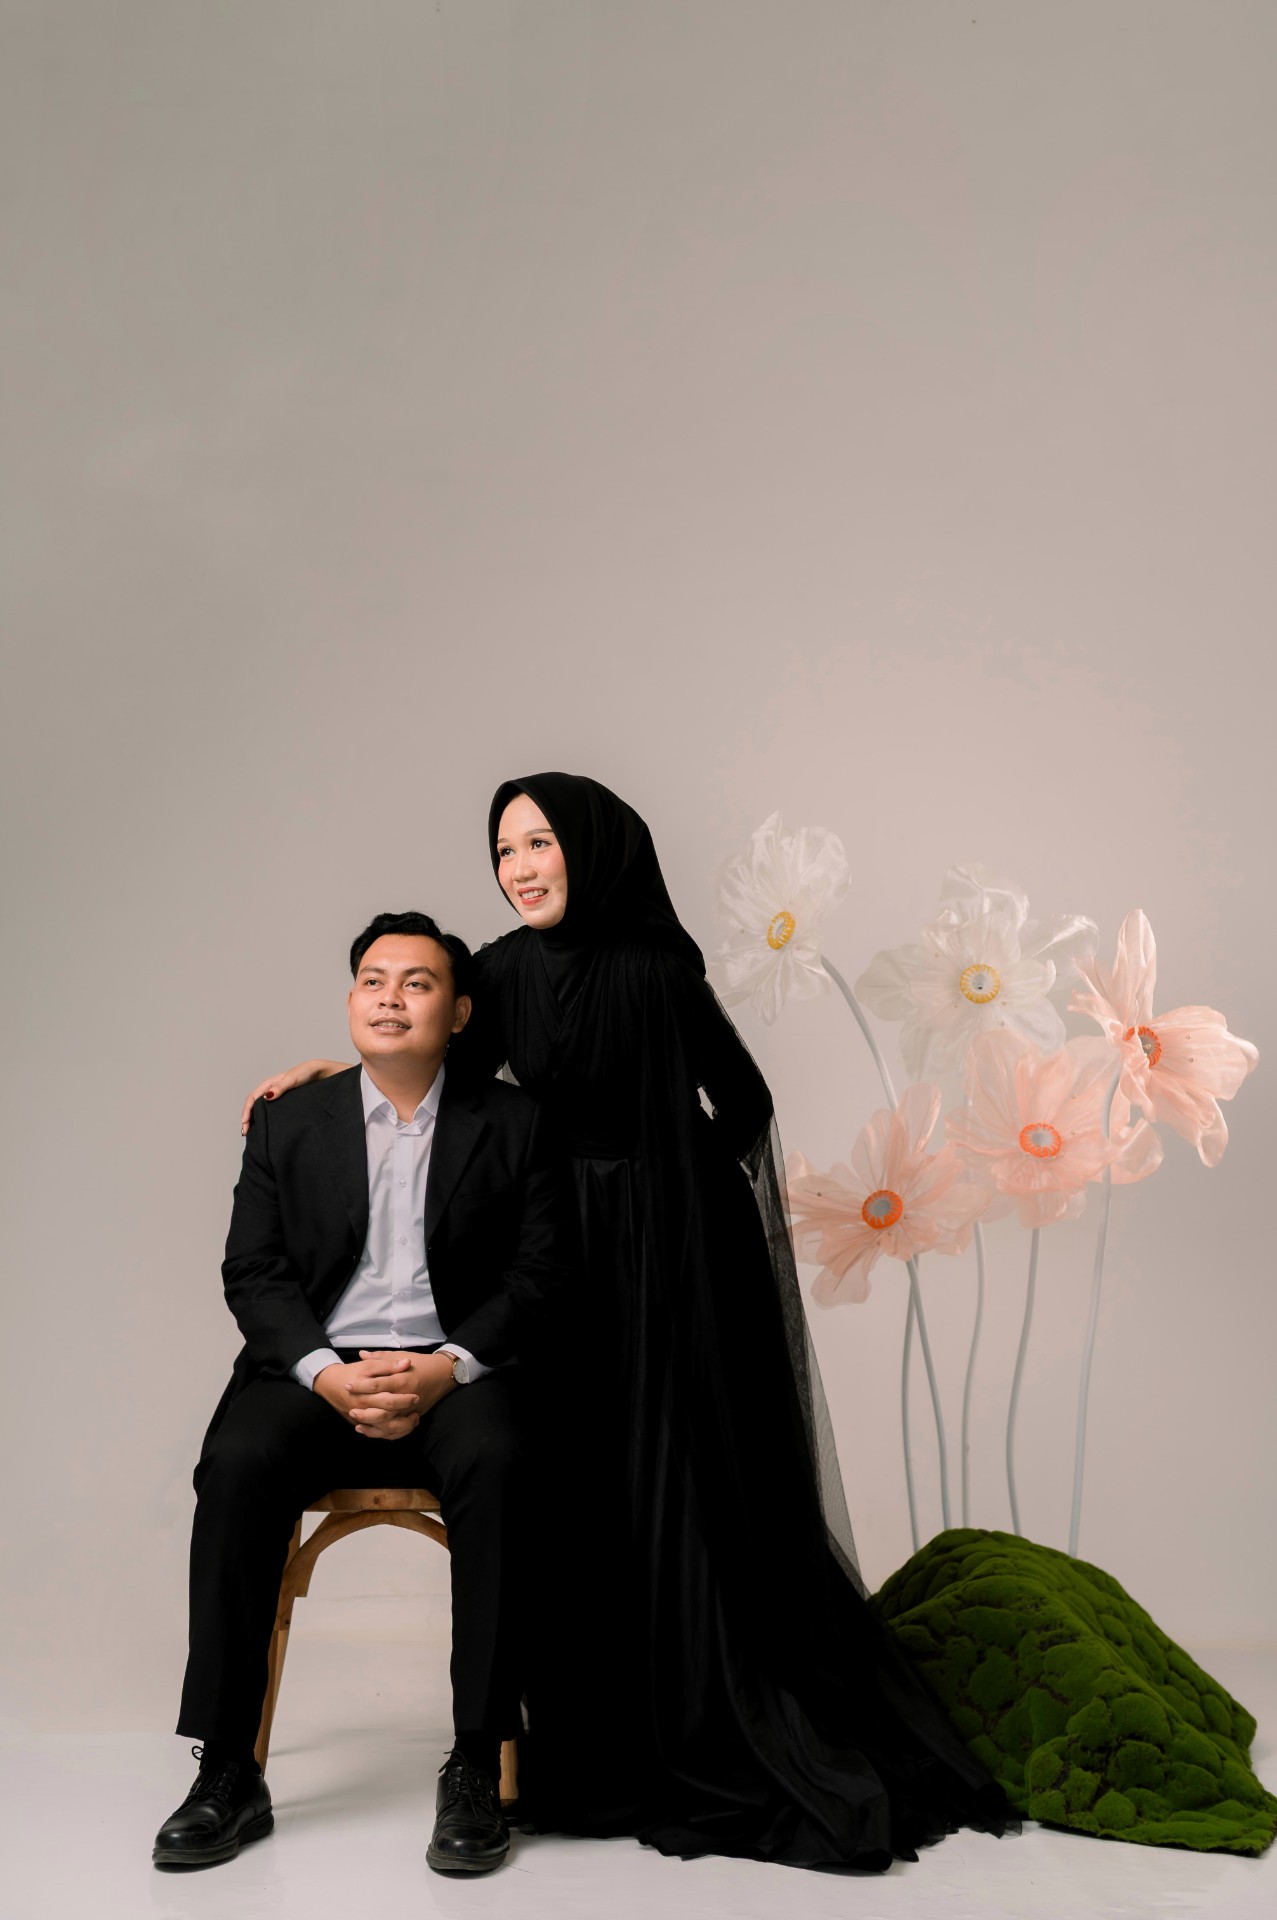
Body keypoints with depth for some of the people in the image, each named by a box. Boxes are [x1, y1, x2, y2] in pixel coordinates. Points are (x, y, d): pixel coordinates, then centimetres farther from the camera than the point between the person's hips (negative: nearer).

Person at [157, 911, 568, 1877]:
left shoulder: (512, 1123, 7)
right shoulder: (288, 1122, 12)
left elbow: (538, 1278, 1)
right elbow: (253, 1272, 5)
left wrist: (444, 1369, -16)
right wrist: (325, 1372, -14)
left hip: (457, 1371, -1)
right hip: (317, 1368, 2)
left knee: (495, 1462, -33)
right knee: (237, 1463, -29)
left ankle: (477, 1769, -22)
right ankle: (229, 1772, -18)